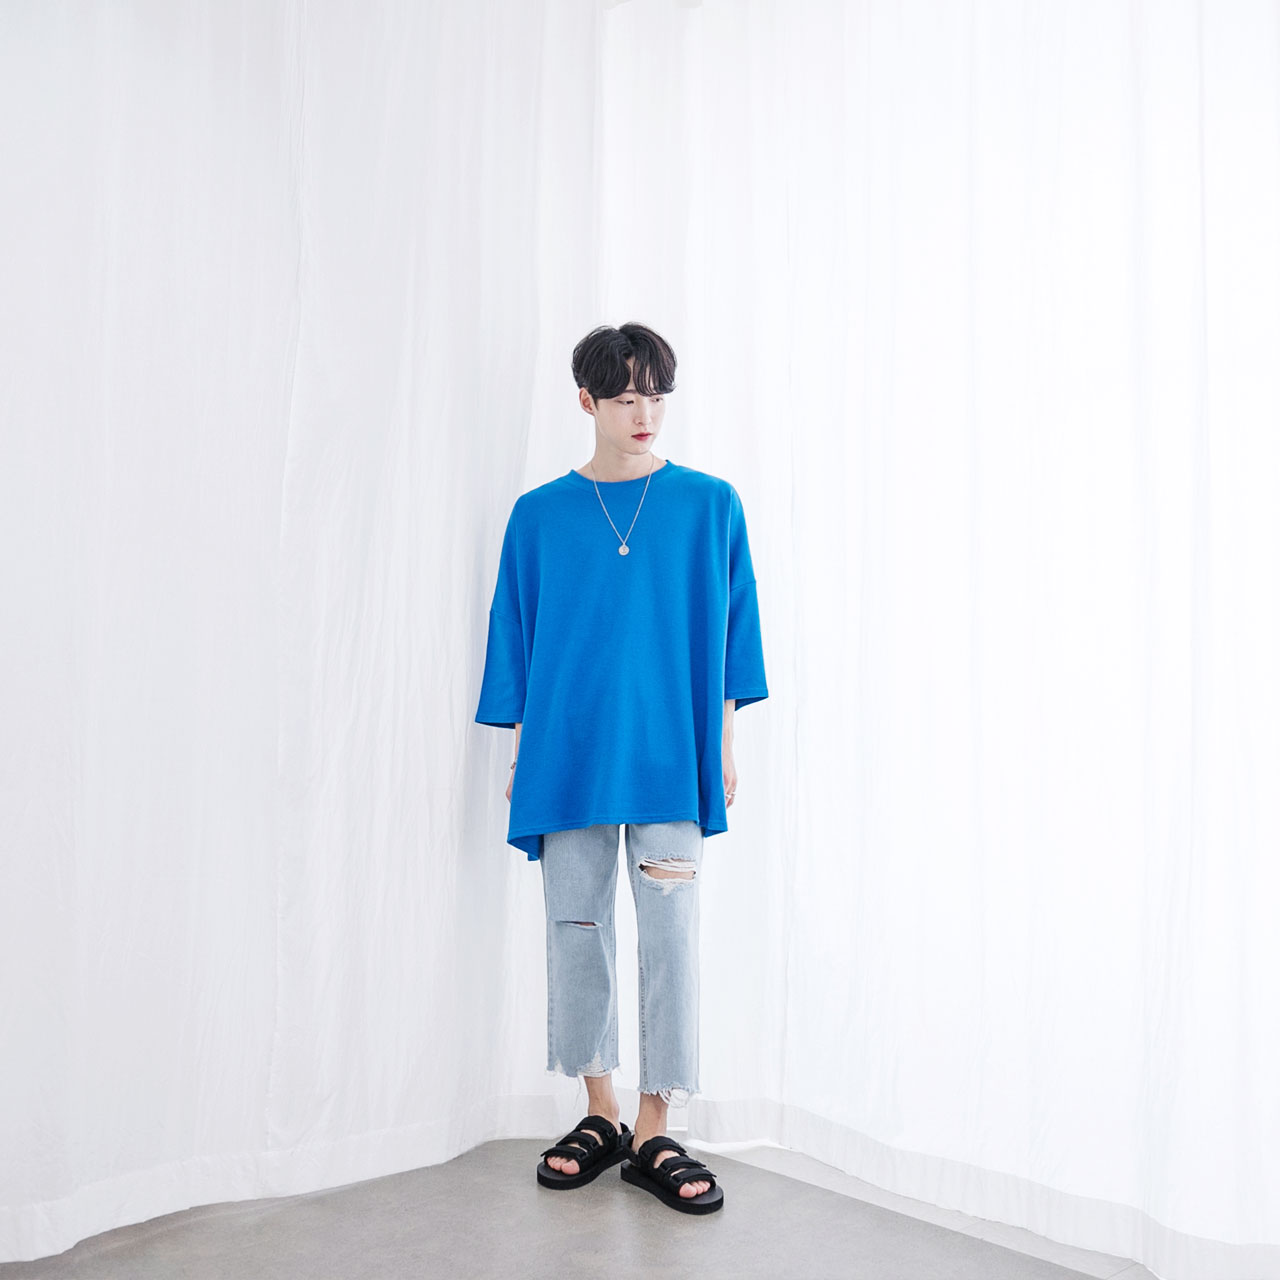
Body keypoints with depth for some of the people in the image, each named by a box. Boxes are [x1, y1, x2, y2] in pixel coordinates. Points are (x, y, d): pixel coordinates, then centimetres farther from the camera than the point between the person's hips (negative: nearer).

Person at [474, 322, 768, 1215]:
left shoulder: (710, 505, 3)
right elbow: (517, 640, 8)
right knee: (577, 933, 8)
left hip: (671, 759, -1)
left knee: (672, 938, 0)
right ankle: (601, 1117, 25)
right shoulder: (540, 515, 5)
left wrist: (724, 745, 3)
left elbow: (725, 636, 5)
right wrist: (521, 755, 6)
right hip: (568, 759, 1)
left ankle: (654, 1134, 13)